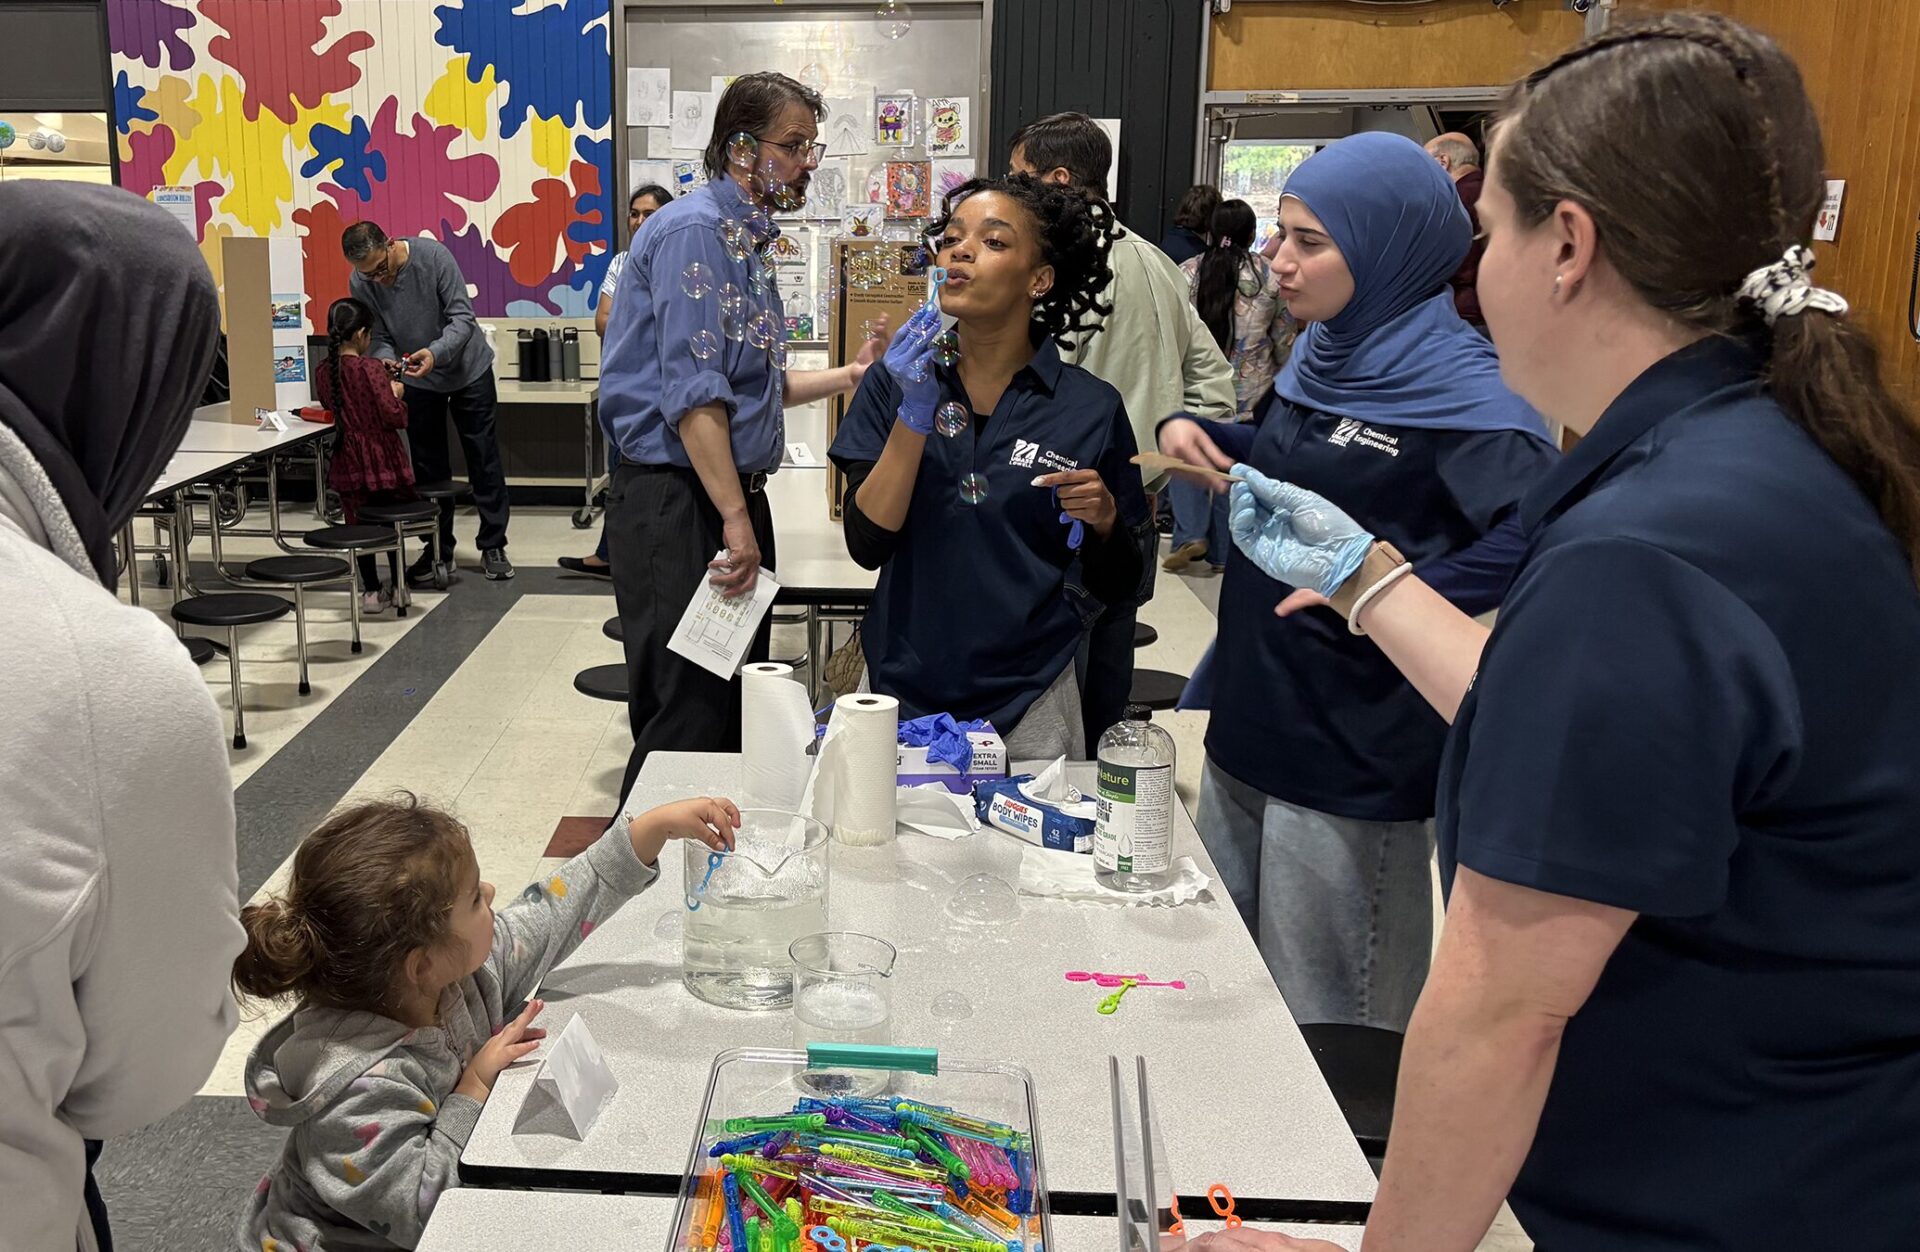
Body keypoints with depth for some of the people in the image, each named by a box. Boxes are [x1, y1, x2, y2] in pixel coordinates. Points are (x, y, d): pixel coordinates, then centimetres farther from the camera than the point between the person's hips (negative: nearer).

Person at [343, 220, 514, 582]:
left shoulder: (433, 256, -26)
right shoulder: (361, 283, -17)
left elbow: (462, 317, -25)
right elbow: (379, 338, -9)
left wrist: (436, 352, -41)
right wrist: (387, 363, -32)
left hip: (467, 368, -3)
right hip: (417, 380, 3)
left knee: (483, 458, 2)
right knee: (428, 465, 6)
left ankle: (493, 546, 11)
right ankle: (438, 549, 17)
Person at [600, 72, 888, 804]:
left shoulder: (747, 240, 17)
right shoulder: (695, 231, -14)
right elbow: (694, 394, -22)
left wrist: (849, 374, 14)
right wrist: (736, 519, -24)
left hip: (733, 496, 10)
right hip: (678, 501, -10)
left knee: (737, 711, 15)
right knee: (690, 720, -8)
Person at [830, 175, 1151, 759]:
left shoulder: (1091, 409, -6)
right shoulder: (896, 383, -1)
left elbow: (1117, 586, 1)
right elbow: (867, 542, -11)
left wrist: (1103, 519, -18)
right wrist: (915, 415, -19)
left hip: (1027, 705, -1)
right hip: (901, 691, 2)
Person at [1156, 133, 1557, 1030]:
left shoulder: (1458, 389, -17)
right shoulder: (1321, 356, 8)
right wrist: (1193, 434, 8)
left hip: (1354, 762, -8)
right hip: (1249, 723, 8)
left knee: (1331, 1036, 6)